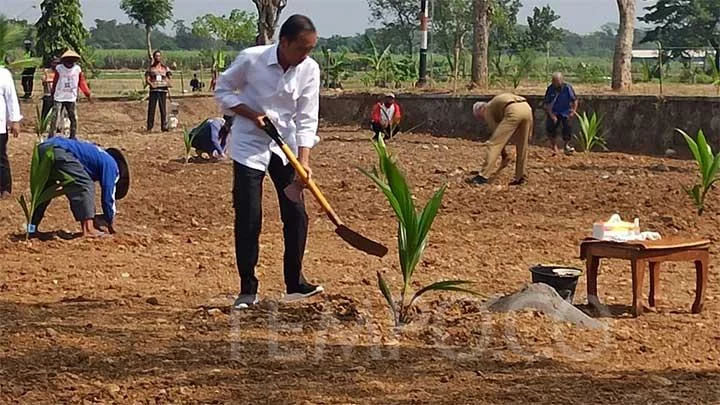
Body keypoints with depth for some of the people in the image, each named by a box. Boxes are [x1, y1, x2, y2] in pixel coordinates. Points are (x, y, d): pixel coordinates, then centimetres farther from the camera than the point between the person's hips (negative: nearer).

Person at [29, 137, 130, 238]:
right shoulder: (111, 164, 12)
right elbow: (108, 196, 11)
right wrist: (111, 224, 24)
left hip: (42, 147, 9)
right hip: (60, 151, -9)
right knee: (84, 185, 1)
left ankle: (32, 228, 29)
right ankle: (88, 229, -5)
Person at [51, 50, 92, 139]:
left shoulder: (77, 69, -1)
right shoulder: (59, 69, -5)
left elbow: (82, 83, 4)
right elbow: (55, 82, 5)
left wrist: (88, 94, -1)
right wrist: (52, 94, 13)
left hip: (71, 98, 2)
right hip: (59, 98, -2)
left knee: (74, 118, 5)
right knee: (55, 118, -6)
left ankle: (73, 137, 17)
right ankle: (51, 137, -2)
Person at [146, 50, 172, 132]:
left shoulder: (165, 68, 12)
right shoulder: (151, 68, 9)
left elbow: (168, 78, 9)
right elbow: (147, 79, 3)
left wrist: (169, 84, -14)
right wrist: (151, 84, -17)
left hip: (163, 90, 1)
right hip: (153, 90, -1)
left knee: (163, 109, -2)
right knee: (151, 109, -4)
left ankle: (164, 126, 1)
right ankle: (149, 127, 0)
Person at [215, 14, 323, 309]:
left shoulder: (310, 69, -11)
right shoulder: (250, 59, -19)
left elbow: (306, 119, -9)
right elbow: (222, 90, -4)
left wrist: (303, 159, -20)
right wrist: (251, 114, -19)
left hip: (285, 146, 3)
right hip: (249, 145, -3)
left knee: (296, 214, 3)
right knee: (248, 218, -5)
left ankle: (295, 284, 18)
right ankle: (248, 290, 4)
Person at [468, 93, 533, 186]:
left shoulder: (487, 110, 19)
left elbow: (496, 131, 14)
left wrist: (504, 156, 17)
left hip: (514, 111, -7)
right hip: (527, 109, 7)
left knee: (494, 144, -1)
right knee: (522, 146, 19)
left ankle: (483, 176, -6)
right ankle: (520, 177, 23)